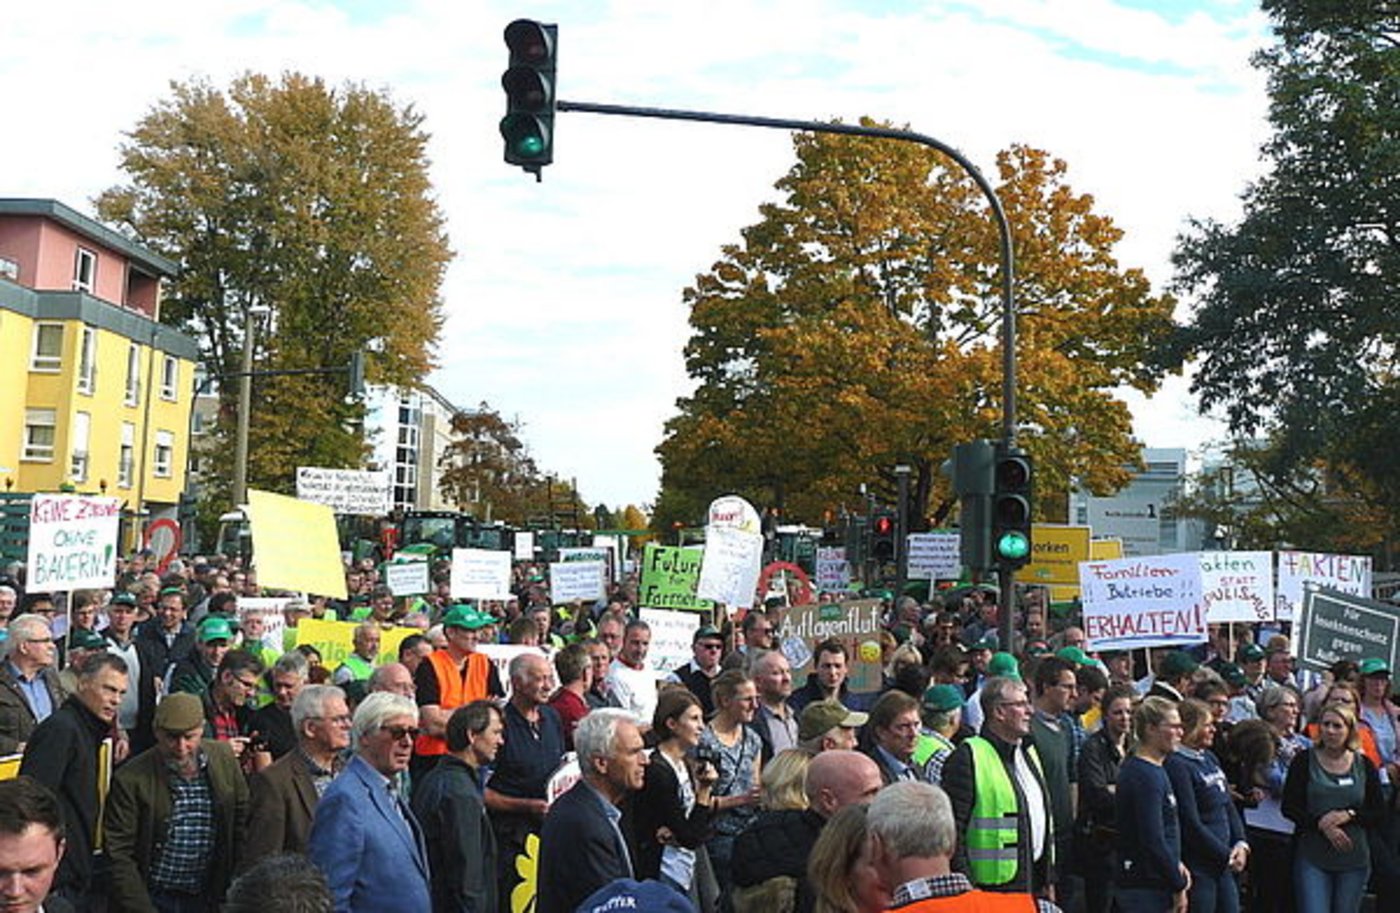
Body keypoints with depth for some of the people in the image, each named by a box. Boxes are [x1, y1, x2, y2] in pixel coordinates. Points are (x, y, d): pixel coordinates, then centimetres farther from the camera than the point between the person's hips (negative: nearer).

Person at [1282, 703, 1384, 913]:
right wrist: (1321, 824, -18)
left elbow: (1379, 812, 4)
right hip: (1311, 858, -2)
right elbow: (1289, 807, -4)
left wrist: (1349, 815, -14)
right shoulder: (1304, 760, -1)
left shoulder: (1364, 765, 5)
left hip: (1354, 858, 2)